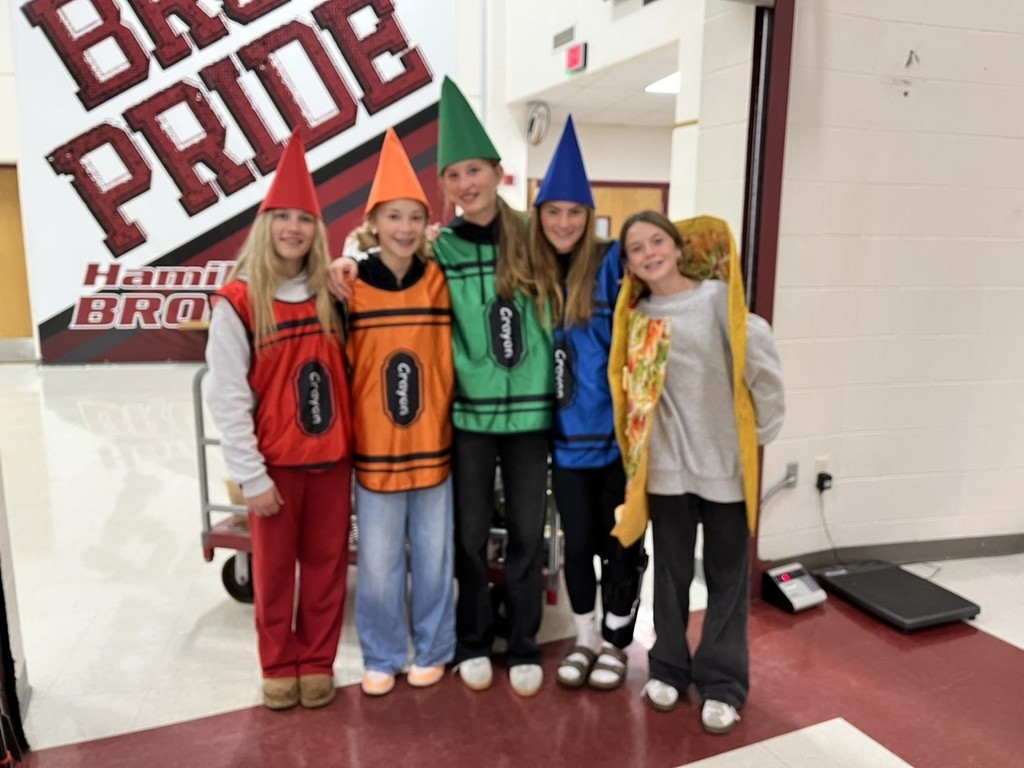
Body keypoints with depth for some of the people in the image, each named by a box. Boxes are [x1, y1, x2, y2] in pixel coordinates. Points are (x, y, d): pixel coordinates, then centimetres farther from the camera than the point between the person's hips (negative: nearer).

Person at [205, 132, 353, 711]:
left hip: (332, 455, 3)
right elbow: (228, 399, -10)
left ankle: (318, 662, 30)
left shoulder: (330, 295, 3)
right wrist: (252, 475, -11)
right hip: (275, 462, -3)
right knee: (275, 568, 12)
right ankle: (279, 667, 31)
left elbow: (347, 374, 6)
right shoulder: (237, 303, -8)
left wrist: (354, 443, -4)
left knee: (326, 564, 12)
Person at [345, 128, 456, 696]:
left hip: (433, 445, 1)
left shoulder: (440, 283, 0)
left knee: (433, 556, 13)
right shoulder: (349, 288, -4)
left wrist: (447, 419, 4)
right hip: (374, 449, -1)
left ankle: (432, 650, 33)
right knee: (378, 561, 10)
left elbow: (457, 356, 5)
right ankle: (381, 656, 31)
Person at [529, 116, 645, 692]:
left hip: (619, 430, -3)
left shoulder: (614, 264, -9)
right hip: (567, 434, 3)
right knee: (577, 542, 14)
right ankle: (585, 640, 34)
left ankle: (616, 643, 31)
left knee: (620, 540, 11)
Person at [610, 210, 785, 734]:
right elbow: (633, 387, 6)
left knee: (727, 577, 10)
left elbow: (762, 363, -10)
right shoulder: (637, 317, 1)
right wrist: (638, 453, 1)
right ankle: (668, 667, 33)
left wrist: (761, 431, -4)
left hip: (724, 465, -2)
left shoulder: (716, 298, -10)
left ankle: (722, 683, 25)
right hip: (666, 467, 3)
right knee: (671, 573, 15)